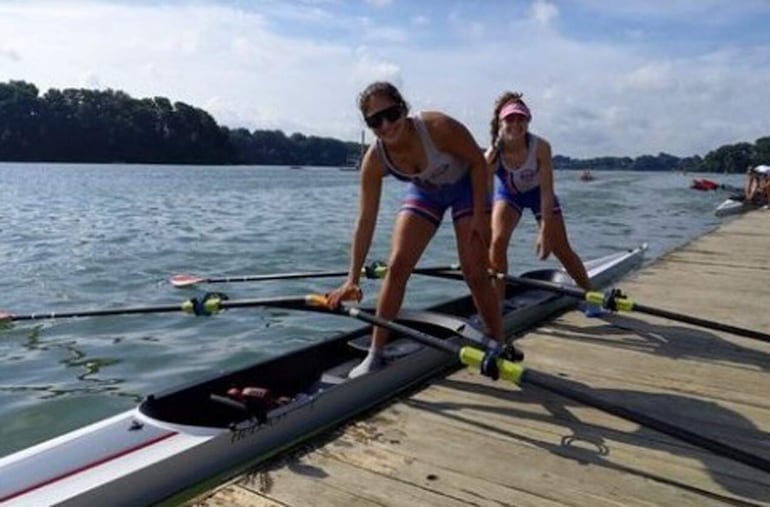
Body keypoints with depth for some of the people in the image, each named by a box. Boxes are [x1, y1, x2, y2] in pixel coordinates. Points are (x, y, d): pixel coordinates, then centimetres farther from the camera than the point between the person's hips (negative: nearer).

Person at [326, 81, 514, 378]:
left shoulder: (438, 127, -35)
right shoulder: (374, 160, -25)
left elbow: (478, 161, -19)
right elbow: (366, 221, -21)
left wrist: (479, 215, -22)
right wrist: (353, 280, -23)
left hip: (466, 187, -3)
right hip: (424, 193, 3)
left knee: (475, 273, -8)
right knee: (396, 267, -8)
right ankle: (375, 355, 3)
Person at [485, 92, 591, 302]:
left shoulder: (540, 147, -33)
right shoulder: (492, 155, -32)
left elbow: (547, 191, -29)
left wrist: (544, 231, -32)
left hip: (538, 193, 0)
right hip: (508, 194, 0)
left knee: (562, 250, 3)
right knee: (497, 241, -21)